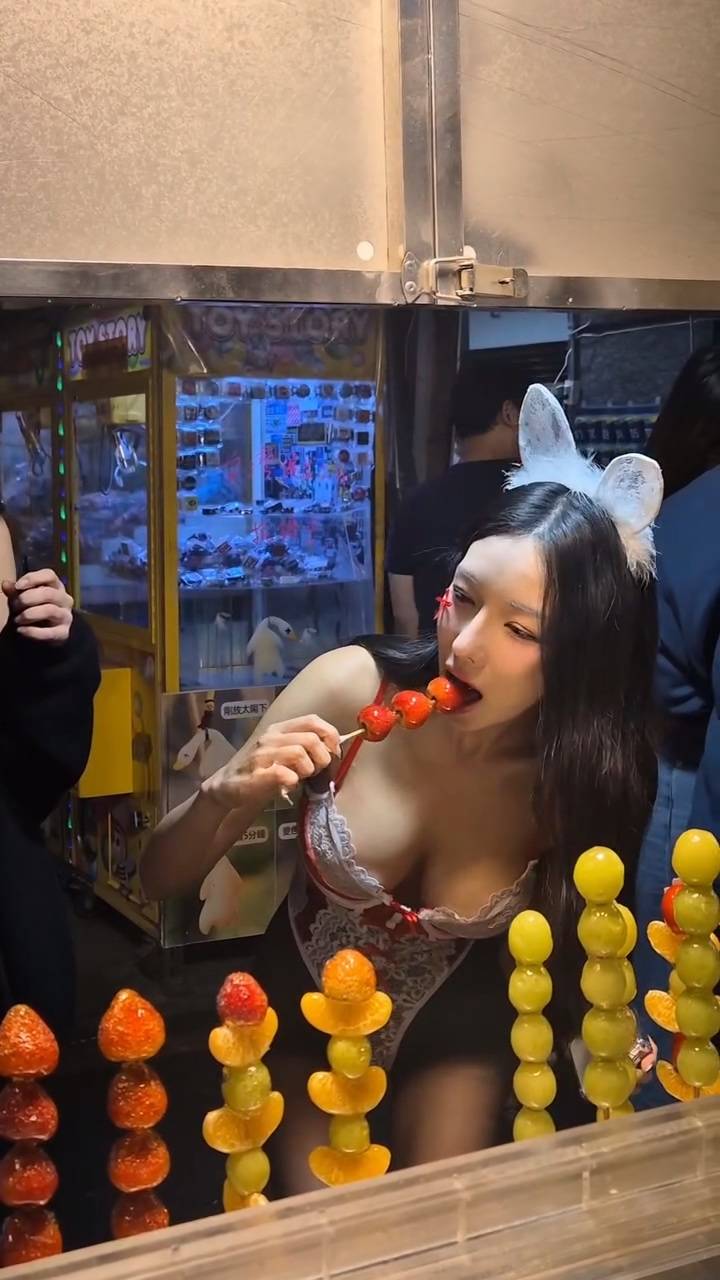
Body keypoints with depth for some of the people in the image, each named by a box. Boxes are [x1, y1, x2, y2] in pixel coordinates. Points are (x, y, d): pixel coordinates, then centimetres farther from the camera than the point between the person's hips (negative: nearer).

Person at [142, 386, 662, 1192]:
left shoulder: (588, 774, -26)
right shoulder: (350, 686, -27)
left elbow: (569, 948, -4)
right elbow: (161, 878, -18)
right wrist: (226, 795, -36)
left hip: (457, 1025, 0)